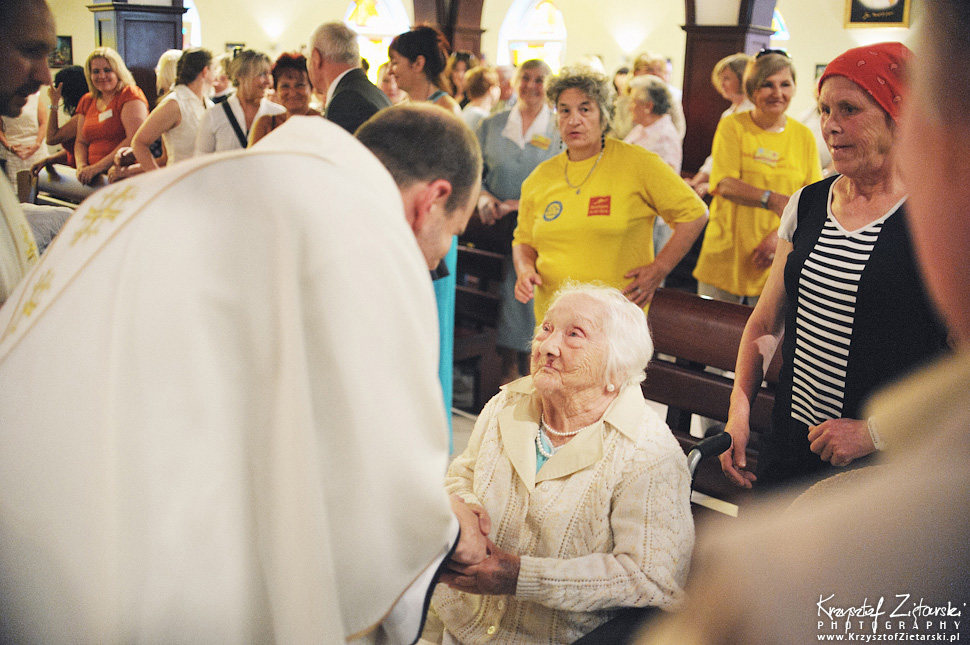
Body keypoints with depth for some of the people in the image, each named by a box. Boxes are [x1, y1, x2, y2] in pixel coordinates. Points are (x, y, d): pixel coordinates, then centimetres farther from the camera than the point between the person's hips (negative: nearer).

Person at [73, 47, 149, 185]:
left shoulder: (130, 94, -1)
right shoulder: (87, 101, 20)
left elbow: (135, 140, -14)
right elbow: (81, 142, 22)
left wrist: (97, 168, -16)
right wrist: (81, 166, -2)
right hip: (96, 177, 7)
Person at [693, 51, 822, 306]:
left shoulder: (804, 137, 7)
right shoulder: (732, 127, 0)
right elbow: (726, 185, -12)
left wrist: (782, 233, -14)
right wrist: (772, 200, -28)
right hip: (727, 255, -1)